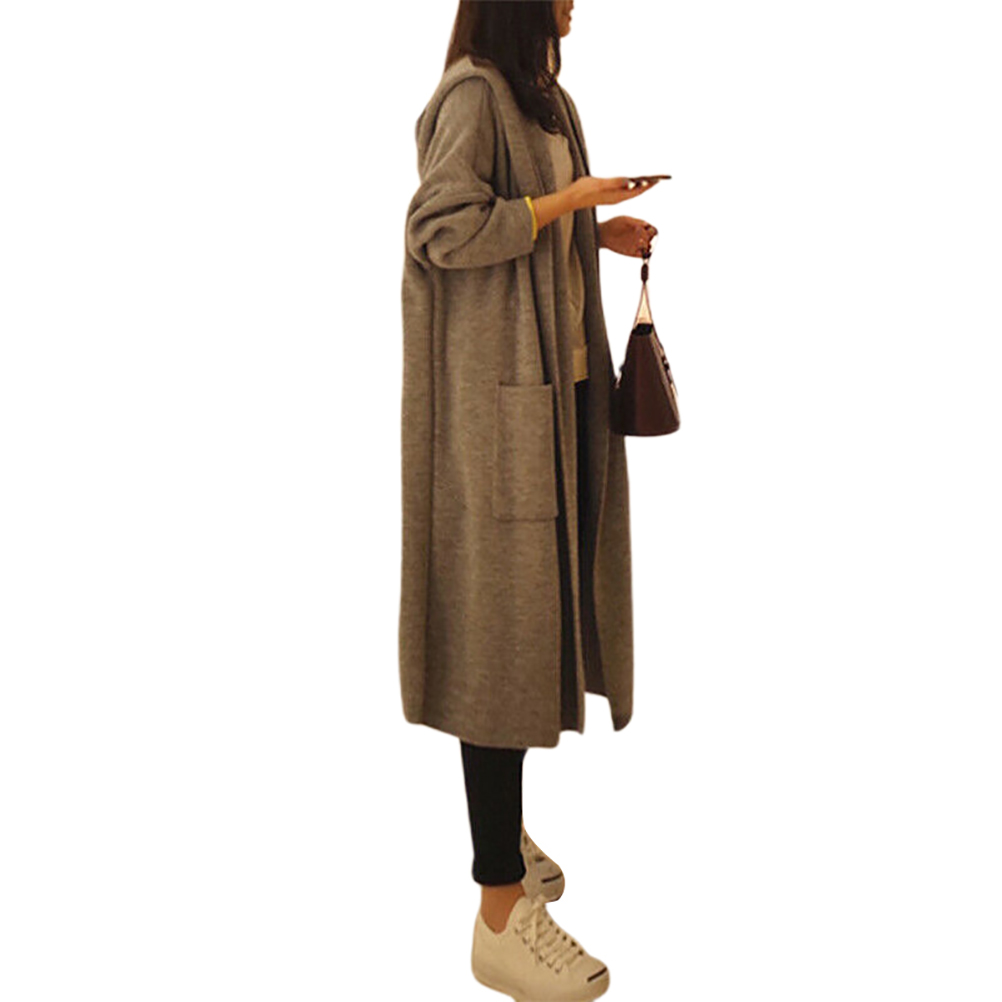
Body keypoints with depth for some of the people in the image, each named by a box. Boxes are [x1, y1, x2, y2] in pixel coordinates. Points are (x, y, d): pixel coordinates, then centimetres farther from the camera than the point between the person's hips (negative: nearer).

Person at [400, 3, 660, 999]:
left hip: (560, 380, 9)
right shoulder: (471, 95, -9)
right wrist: (570, 197, -12)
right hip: (498, 393, -9)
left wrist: (599, 232, 10)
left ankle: (502, 828, 30)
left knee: (538, 606, 13)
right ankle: (501, 911, 2)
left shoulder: (541, 97, 18)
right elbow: (445, 232, -18)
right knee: (502, 619, -8)